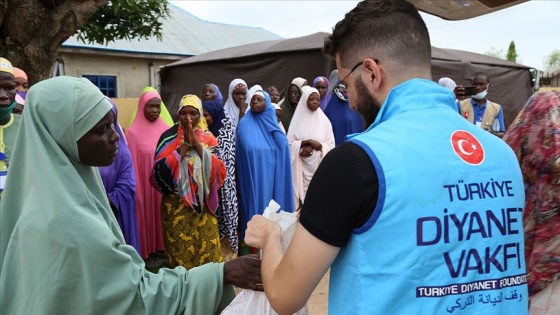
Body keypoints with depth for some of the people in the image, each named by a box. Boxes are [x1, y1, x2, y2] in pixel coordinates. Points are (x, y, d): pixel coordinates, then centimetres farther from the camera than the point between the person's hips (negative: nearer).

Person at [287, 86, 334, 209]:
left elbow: (330, 145, 1)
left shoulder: (324, 120, 4)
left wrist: (312, 148, -13)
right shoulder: (298, 119, 3)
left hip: (319, 166, 1)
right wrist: (308, 142, -14)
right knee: (303, 194, -2)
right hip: (302, 166, -1)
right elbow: (289, 142, -2)